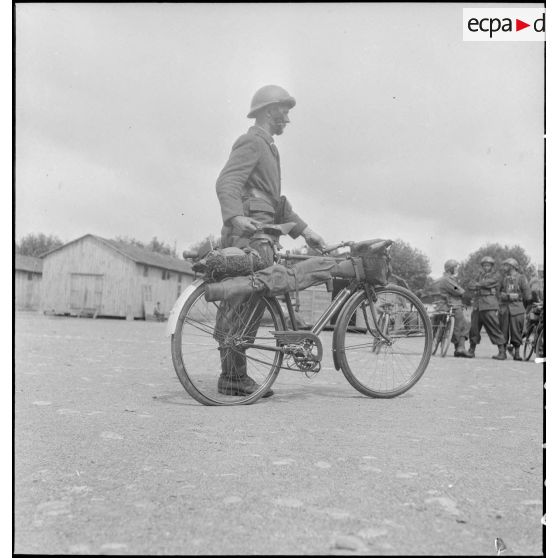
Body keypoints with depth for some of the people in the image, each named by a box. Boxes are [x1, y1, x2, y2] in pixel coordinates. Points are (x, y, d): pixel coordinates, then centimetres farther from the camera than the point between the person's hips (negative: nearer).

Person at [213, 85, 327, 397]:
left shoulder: (266, 146, 29)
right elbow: (227, 182, -18)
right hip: (250, 234, -10)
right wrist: (236, 217, -36)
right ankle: (234, 377, -7)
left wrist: (304, 230, 23)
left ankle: (234, 376, 13)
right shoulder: (252, 142, -2)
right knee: (248, 305, -12)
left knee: (240, 307, 9)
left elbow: (276, 200, 28)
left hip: (260, 236, 10)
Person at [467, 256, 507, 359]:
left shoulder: (495, 275, 7)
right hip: (477, 305, 5)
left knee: (494, 328, -9)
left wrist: (478, 284, 3)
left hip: (489, 305, -5)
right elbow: (470, 285, 10)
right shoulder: (480, 275, 23)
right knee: (474, 327, 5)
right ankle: (471, 350, 16)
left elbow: (489, 282, -11)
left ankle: (502, 352, -7)